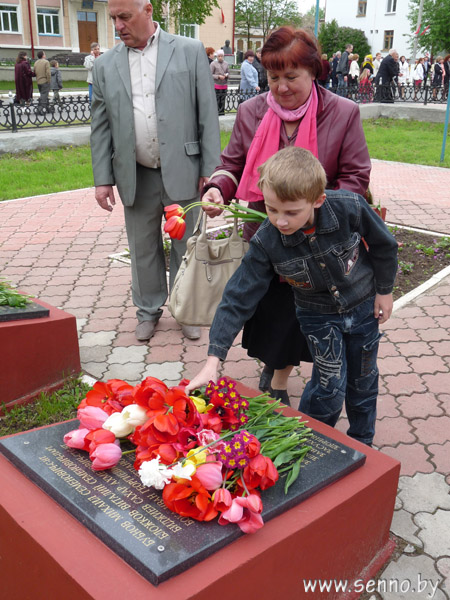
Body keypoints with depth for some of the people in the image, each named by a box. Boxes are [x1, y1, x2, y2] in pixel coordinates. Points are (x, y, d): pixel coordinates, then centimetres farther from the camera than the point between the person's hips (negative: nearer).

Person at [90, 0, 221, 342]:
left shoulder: (190, 51, -1)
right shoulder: (105, 66, 6)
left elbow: (208, 114, -3)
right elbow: (101, 127, 8)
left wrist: (210, 169, -7)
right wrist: (103, 178, 2)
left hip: (182, 172, -2)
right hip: (135, 177, 2)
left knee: (186, 247, 10)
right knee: (143, 250, 13)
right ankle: (149, 311, 32)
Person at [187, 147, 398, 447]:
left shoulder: (350, 207, -31)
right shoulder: (266, 242, -28)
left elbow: (383, 246, -10)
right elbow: (238, 298, -25)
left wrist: (384, 290, 1)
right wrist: (214, 360, -29)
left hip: (363, 306, 1)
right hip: (318, 315, -1)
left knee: (363, 380, 15)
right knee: (330, 387, -5)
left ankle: (362, 442, 40)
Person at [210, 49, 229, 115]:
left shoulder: (226, 64, 12)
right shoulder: (213, 64, -2)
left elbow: (228, 72, 20)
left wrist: (226, 75, -4)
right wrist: (218, 76, -15)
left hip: (224, 85, 5)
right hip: (216, 85, -5)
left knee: (223, 99, 5)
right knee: (216, 99, -9)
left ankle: (221, 111, 13)